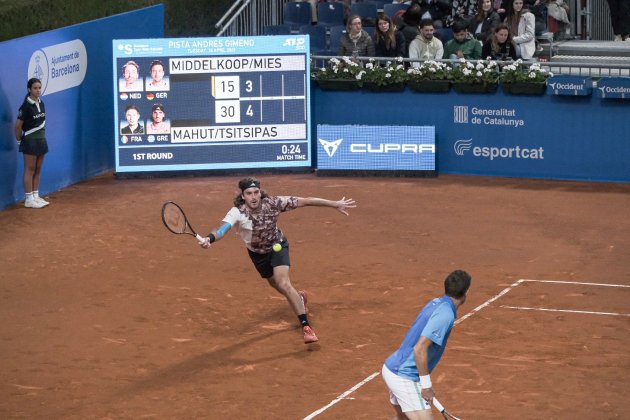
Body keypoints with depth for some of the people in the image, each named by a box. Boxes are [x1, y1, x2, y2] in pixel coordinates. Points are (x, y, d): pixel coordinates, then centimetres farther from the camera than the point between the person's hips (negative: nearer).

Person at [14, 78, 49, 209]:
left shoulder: (41, 103, 6)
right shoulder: (26, 106, -16)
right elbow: (18, 126, -12)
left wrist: (41, 135, 15)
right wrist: (19, 140, -4)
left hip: (41, 140, 7)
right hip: (30, 141, -7)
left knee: (37, 170, 11)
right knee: (29, 170, -3)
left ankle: (36, 196, 18)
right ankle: (29, 199, 0)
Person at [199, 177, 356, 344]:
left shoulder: (273, 203, -30)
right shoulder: (237, 213, -33)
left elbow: (305, 201, -24)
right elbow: (223, 228, -51)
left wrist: (335, 204, -23)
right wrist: (209, 239, -74)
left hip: (277, 246, -2)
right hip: (257, 253, 2)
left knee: (283, 284, -22)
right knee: (276, 285, 20)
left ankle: (306, 327, -17)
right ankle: (299, 298, 55)